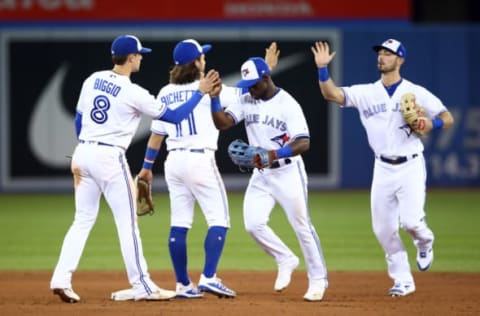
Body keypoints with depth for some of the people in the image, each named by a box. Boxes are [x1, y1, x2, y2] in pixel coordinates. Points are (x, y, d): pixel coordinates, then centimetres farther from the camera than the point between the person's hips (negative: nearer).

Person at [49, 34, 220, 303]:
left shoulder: (93, 80, 7)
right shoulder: (133, 93, -12)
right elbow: (174, 116, -7)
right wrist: (200, 92, 1)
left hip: (83, 151, 7)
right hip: (110, 157, -7)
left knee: (83, 220, 11)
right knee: (127, 222, 1)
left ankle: (62, 279, 0)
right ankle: (142, 286, 3)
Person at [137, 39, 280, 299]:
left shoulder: (165, 94, 7)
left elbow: (157, 134, 10)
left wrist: (147, 166, 18)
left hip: (174, 161, 6)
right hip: (200, 160, -6)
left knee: (179, 225, 8)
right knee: (219, 220, 0)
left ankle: (183, 285, 8)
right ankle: (208, 278, -12)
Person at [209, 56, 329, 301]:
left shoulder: (288, 104, -15)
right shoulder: (246, 101, 2)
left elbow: (304, 143, -23)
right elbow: (222, 123, -6)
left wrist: (275, 154, -38)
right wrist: (214, 98, -20)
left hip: (287, 173, -5)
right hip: (260, 175, 5)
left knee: (302, 226, 1)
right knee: (253, 224, -8)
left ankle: (318, 279, 13)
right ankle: (286, 260, 15)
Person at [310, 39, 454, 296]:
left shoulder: (416, 93, -1)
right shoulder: (366, 93, 6)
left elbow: (448, 118, 0)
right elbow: (331, 94, -4)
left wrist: (430, 124, -21)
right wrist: (322, 68, -18)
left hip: (410, 166, -4)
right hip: (383, 169, 4)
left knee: (410, 220, -18)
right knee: (383, 228, 2)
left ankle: (424, 242, 19)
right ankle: (403, 280, 16)